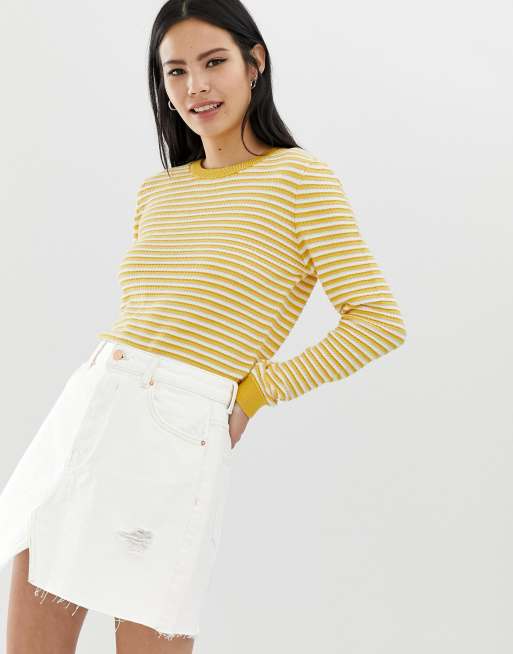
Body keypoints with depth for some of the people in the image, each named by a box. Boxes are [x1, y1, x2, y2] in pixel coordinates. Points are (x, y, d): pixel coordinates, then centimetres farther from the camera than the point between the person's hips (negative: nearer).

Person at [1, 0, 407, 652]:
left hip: (178, 436, -6)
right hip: (83, 409, 6)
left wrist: (254, 392, -4)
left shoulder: (299, 176, -2)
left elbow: (378, 320, -6)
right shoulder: (155, 192, 16)